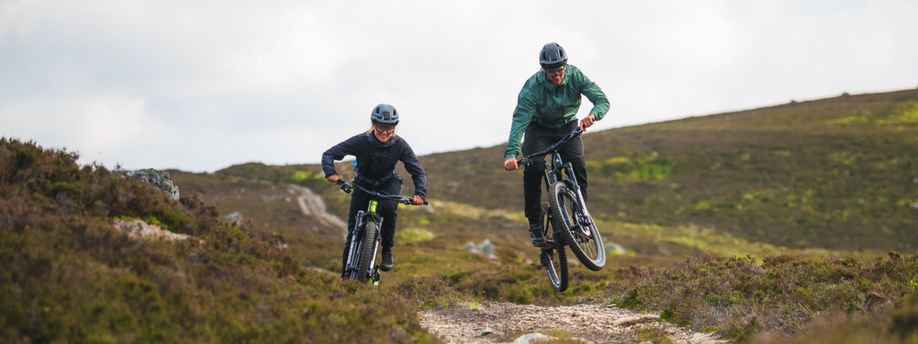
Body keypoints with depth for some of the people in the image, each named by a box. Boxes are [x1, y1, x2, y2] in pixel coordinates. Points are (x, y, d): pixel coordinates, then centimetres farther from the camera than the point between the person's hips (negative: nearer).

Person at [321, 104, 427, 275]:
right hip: (363, 183, 0)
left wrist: (420, 193, -38)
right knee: (354, 230, -8)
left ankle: (387, 250, -13)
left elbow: (418, 171, -21)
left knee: (388, 207, -34)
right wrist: (331, 172, -45)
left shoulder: (400, 145, -24)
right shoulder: (361, 141, -28)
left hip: (388, 183, 0)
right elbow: (329, 154, -26)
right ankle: (346, 275, 4)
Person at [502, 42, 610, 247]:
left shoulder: (576, 76, -22)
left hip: (567, 126, 2)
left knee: (578, 165, -23)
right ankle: (535, 224, -16)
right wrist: (511, 153, -50)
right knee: (534, 168, -26)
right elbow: (520, 120, -36)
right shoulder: (532, 87, -28)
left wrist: (593, 115, -51)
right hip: (539, 128, -2)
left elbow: (603, 100, -26)